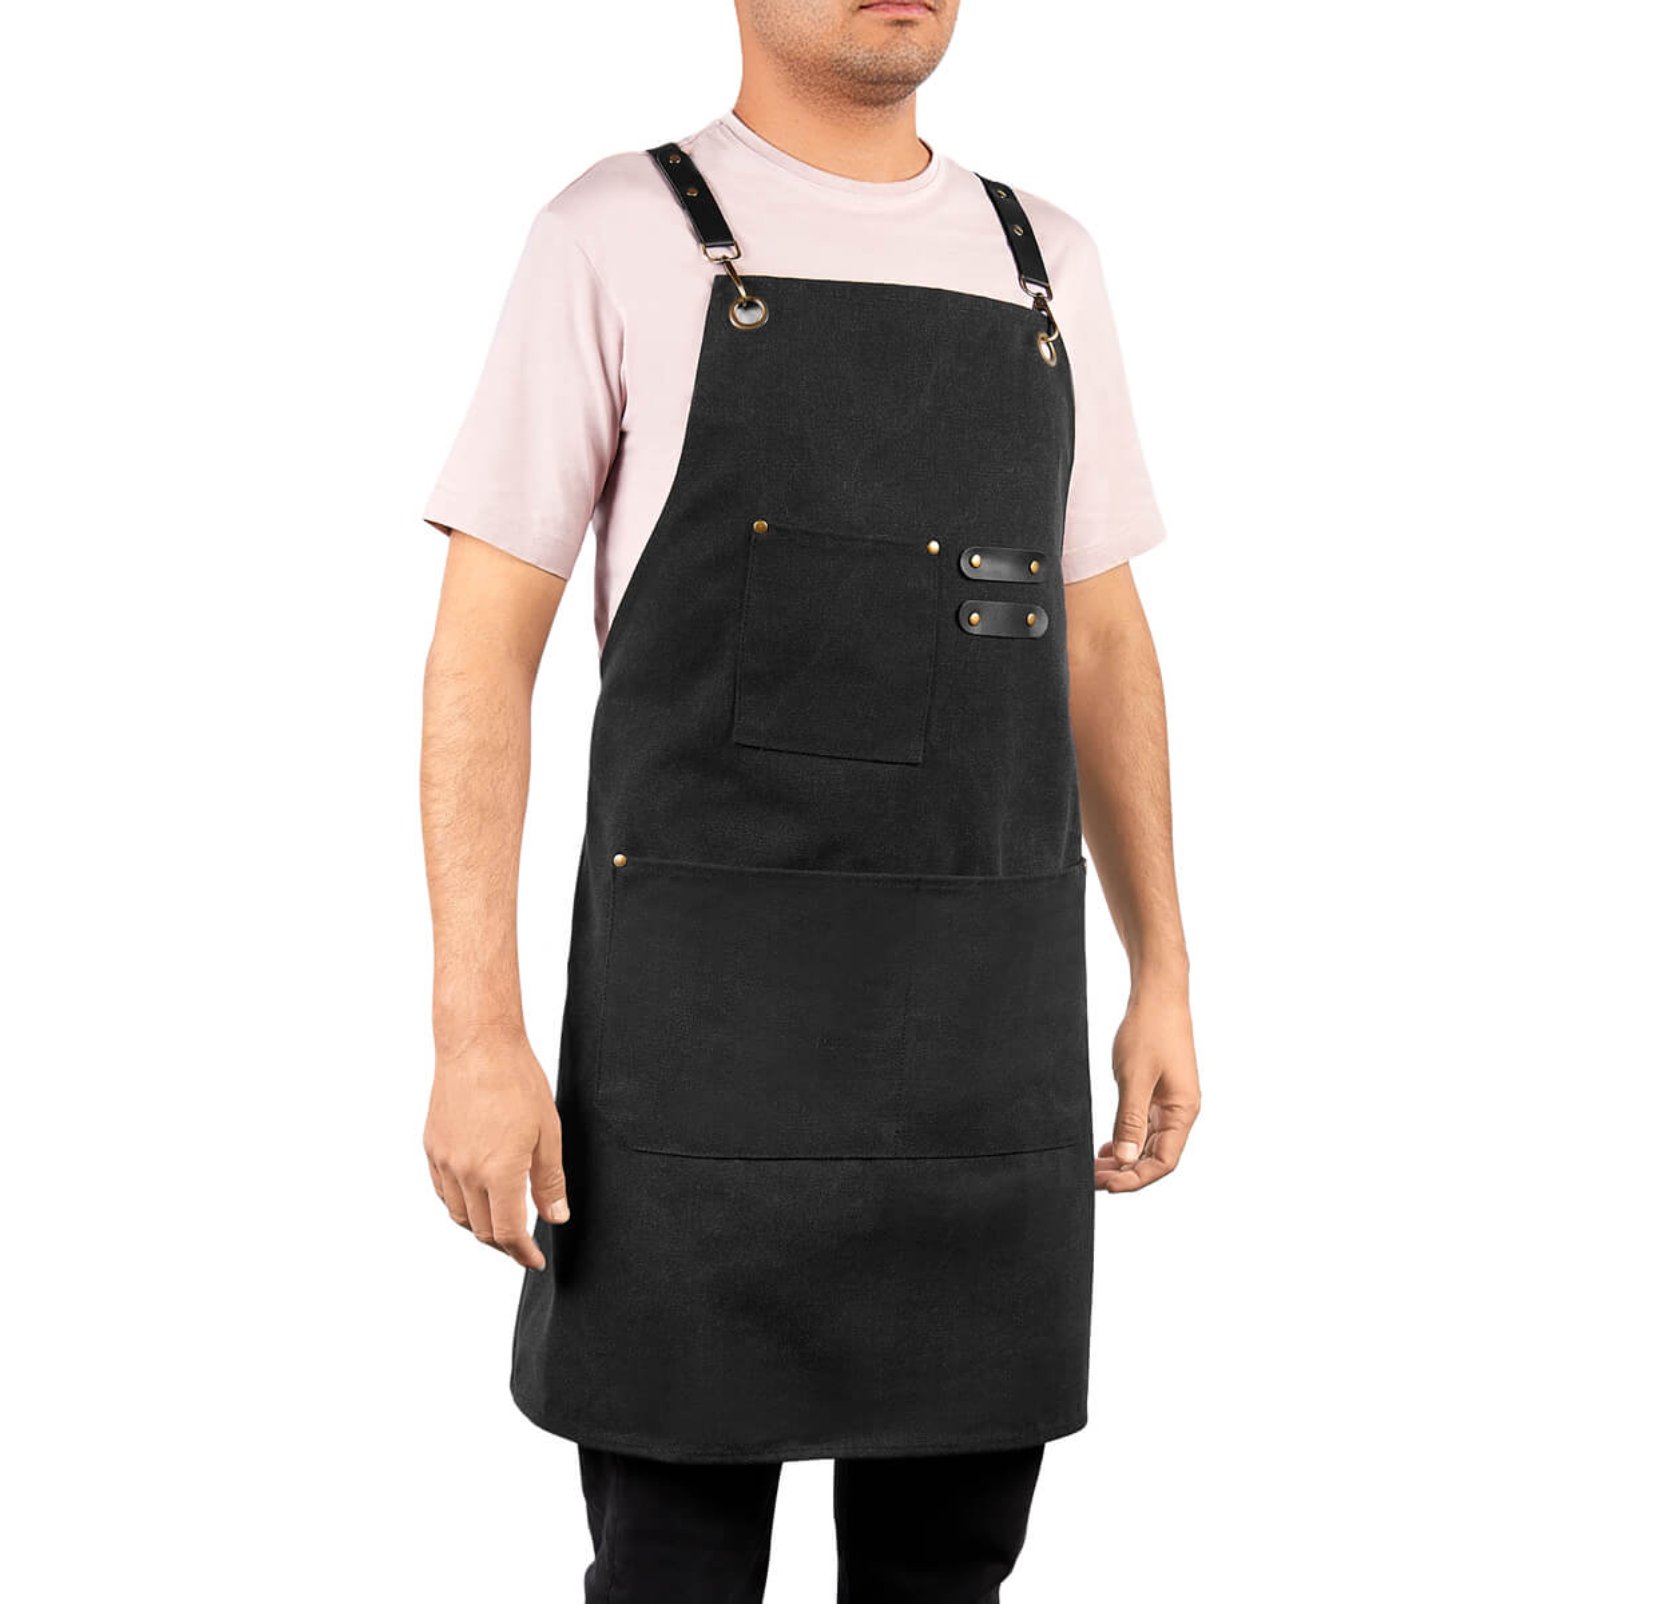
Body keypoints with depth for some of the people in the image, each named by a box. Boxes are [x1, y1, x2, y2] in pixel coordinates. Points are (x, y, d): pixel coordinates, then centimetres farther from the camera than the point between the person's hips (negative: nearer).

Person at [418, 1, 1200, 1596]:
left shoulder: (1041, 266, 12)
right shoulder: (614, 243, -3)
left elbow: (1098, 647, 16)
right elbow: (479, 655, -5)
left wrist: (1162, 979, 11)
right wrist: (475, 1040, -12)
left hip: (983, 1014, 5)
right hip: (705, 1003, -4)